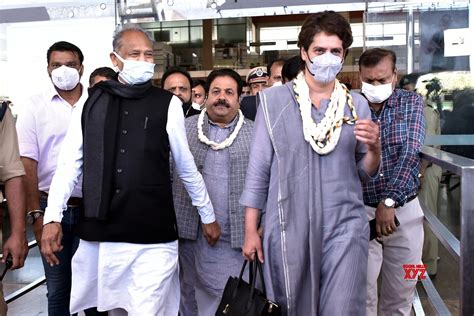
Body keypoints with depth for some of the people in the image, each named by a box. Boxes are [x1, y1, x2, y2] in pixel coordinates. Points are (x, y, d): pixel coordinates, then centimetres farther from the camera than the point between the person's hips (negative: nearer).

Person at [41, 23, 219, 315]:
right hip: (99, 233, 3)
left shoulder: (168, 104, -3)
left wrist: (208, 216, 11)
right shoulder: (93, 101, 4)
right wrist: (53, 217, -1)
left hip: (153, 236, -3)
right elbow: (70, 164, 6)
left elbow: (187, 167, 5)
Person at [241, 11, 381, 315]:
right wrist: (251, 231, -1)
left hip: (345, 227, 1)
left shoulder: (357, 104, 5)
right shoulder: (274, 100, -2)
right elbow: (258, 169, 0)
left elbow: (366, 172, 10)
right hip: (288, 227, -1)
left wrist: (374, 148, -12)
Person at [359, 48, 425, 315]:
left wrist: (389, 201, -23)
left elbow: (411, 153, -13)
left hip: (405, 210, 2)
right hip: (360, 212, -1)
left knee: (402, 293, 14)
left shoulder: (411, 103, 0)